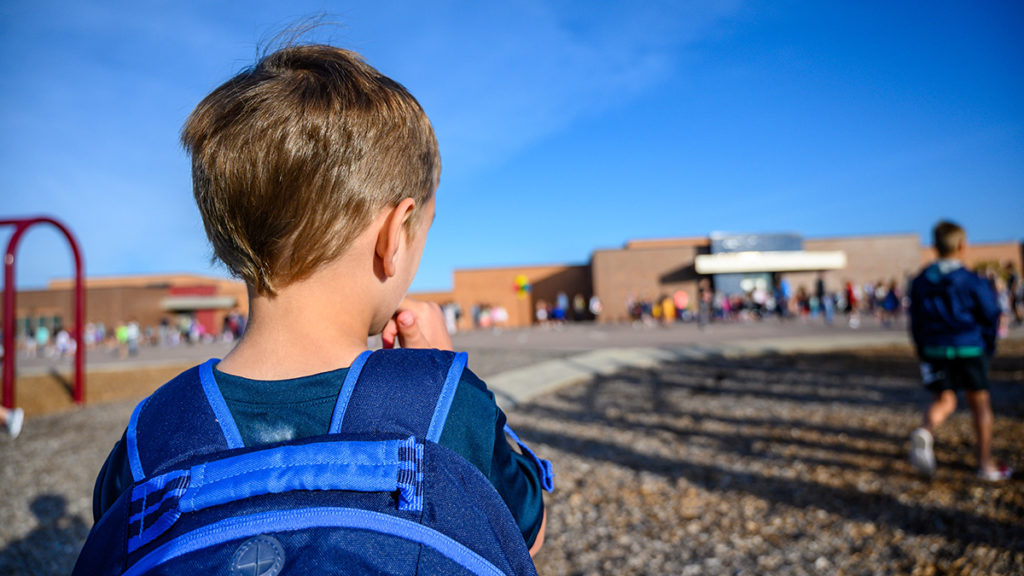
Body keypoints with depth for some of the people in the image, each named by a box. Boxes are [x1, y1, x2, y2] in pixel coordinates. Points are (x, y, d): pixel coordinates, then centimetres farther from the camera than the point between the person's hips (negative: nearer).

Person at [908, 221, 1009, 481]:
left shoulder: (920, 281, 3)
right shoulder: (973, 281, -6)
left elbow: (916, 322, 7)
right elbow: (990, 315, -1)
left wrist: (923, 352, 16)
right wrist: (988, 347, 14)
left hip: (934, 350, 3)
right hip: (969, 349, -3)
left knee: (943, 401, 11)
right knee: (980, 403, 11)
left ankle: (925, 432, -22)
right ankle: (986, 464, 18)